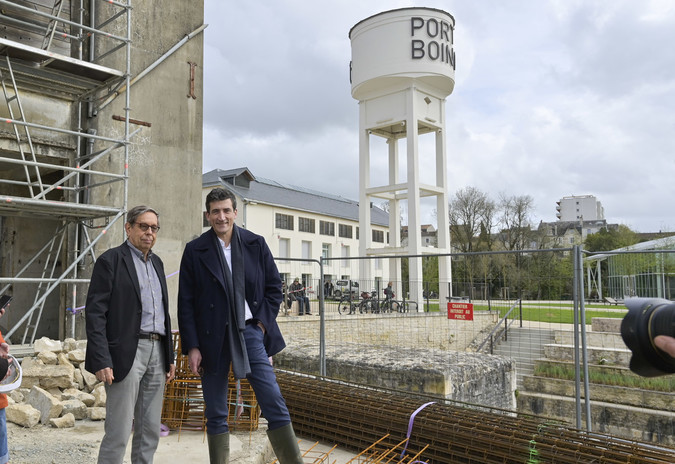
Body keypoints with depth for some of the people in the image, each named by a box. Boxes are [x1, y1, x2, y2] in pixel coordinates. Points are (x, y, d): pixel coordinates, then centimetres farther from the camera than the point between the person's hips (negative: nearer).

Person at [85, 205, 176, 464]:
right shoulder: (110, 260, -4)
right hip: (127, 353, -7)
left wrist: (169, 356, 15)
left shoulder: (156, 263, 17)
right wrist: (101, 361, -17)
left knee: (150, 430, 12)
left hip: (157, 353, 7)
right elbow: (95, 312, -10)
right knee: (119, 432, -3)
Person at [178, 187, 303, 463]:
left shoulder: (256, 244, 5)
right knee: (216, 415, 8)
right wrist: (191, 347, -5)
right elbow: (185, 303, 0)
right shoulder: (195, 251, 1)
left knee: (275, 404, -1)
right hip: (212, 337, -1)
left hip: (249, 331, 1)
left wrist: (262, 324, -1)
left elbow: (274, 287, 9)